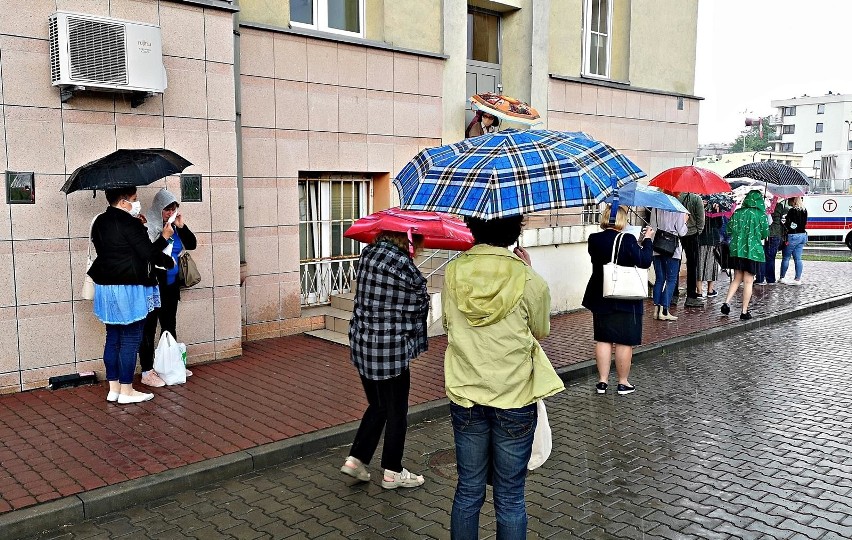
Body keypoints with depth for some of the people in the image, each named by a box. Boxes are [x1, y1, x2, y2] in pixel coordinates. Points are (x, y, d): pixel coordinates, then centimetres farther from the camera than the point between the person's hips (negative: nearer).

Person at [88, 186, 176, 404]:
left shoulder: (100, 222, 10)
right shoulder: (129, 223, -15)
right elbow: (148, 253, -16)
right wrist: (164, 237, 0)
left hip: (105, 286, 9)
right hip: (129, 289, -8)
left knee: (113, 338, 13)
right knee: (130, 339, 0)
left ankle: (113, 388, 20)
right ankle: (126, 391, 6)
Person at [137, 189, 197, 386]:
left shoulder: (174, 226, 7)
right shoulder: (146, 227, -13)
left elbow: (191, 244, 5)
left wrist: (181, 226, -6)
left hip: (170, 286, 7)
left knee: (170, 326, 17)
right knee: (148, 329, -1)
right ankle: (147, 372, 4)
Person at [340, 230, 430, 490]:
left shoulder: (368, 253, 4)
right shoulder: (403, 264, -19)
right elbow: (421, 303, -8)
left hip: (361, 345, 7)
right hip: (391, 350, -7)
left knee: (377, 405, 23)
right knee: (396, 412, 10)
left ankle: (356, 459, 23)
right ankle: (392, 472, 23)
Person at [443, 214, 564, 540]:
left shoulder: (453, 272, -7)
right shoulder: (528, 280, -15)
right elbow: (541, 332, 3)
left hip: (465, 397, 3)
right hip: (514, 401, -3)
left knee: (468, 491, 17)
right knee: (510, 498, 11)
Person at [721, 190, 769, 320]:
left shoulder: (737, 213, 1)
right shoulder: (761, 214, -7)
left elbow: (729, 230, 5)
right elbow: (765, 233, -1)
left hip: (736, 249, 3)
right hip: (753, 251, -3)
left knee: (737, 279, 15)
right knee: (748, 281, 3)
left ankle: (727, 302, -1)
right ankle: (744, 311, 6)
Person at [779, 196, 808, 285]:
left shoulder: (792, 211, -17)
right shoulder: (804, 210, 8)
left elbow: (788, 224, -17)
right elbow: (804, 223, 14)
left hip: (793, 236, -8)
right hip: (803, 235, 8)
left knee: (785, 258, 4)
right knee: (798, 258, 8)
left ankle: (782, 278, 12)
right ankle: (798, 279, 8)